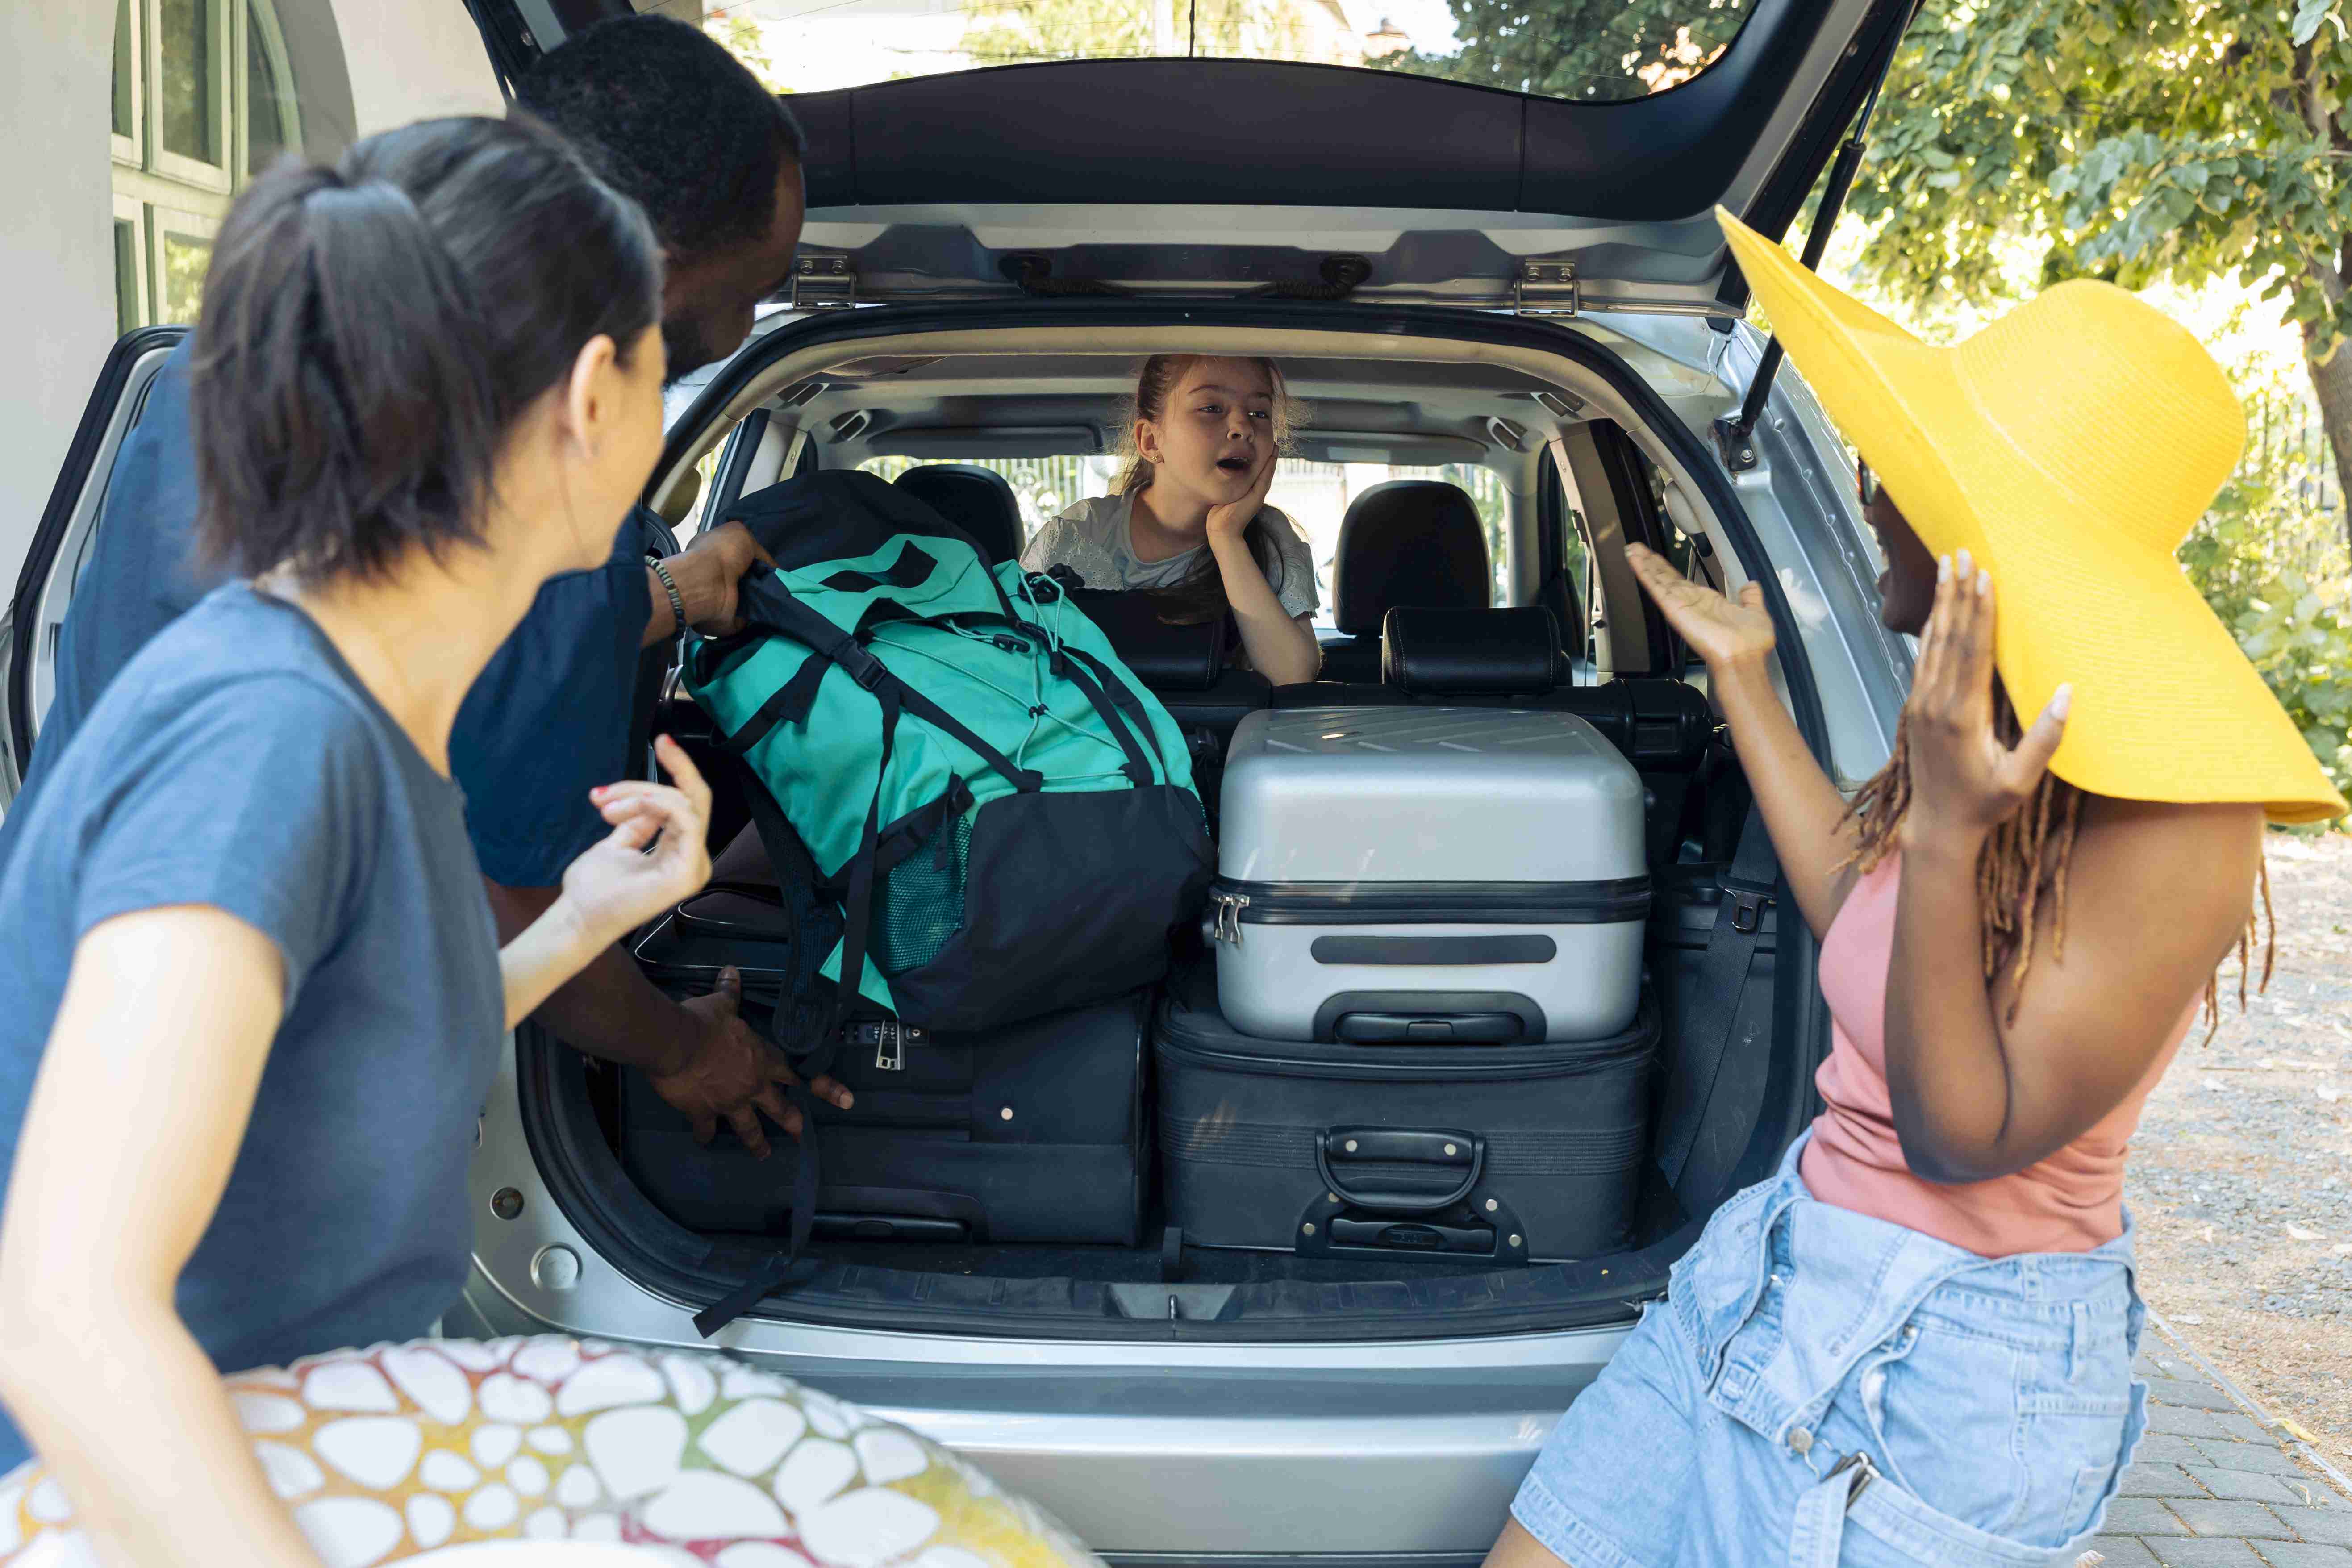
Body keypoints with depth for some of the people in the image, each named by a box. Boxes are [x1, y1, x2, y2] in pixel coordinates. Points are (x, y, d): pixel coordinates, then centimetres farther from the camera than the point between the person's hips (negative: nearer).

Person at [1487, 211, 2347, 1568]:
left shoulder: (2173, 813, -23)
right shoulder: (2007, 726, 1)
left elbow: (1967, 1136, -22)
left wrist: (1944, 835, -34)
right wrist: (1746, 679, 18)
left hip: (1951, 1364, -8)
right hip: (1786, 1264, 8)